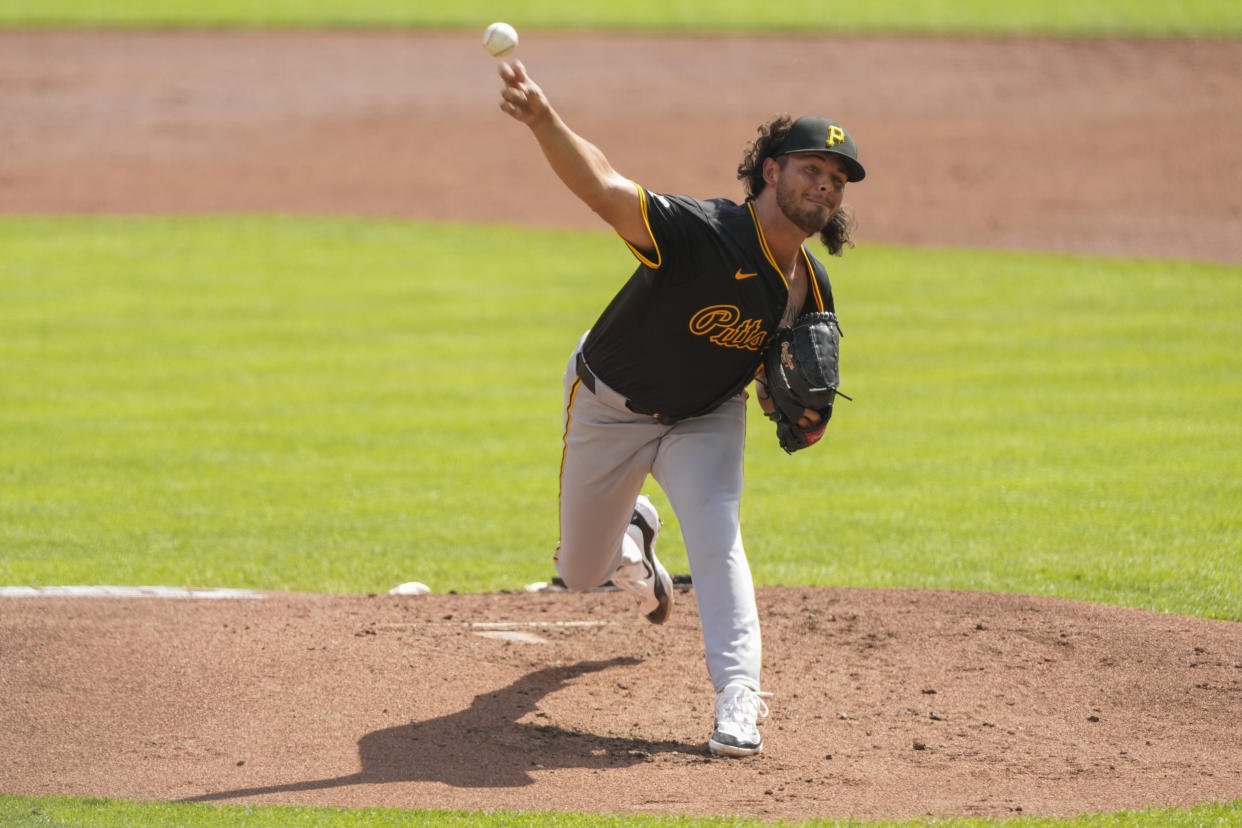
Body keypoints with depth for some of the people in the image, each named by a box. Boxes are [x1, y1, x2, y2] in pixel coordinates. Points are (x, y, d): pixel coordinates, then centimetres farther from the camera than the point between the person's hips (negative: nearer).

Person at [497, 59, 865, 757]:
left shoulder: (813, 290, -12)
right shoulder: (704, 232, -34)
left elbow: (778, 375, 5)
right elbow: (604, 189, -49)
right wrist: (545, 122, -68)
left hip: (706, 416, 3)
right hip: (609, 407, -3)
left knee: (717, 533, -24)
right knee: (583, 572, 13)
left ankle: (738, 699, -21)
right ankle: (633, 535, 50)